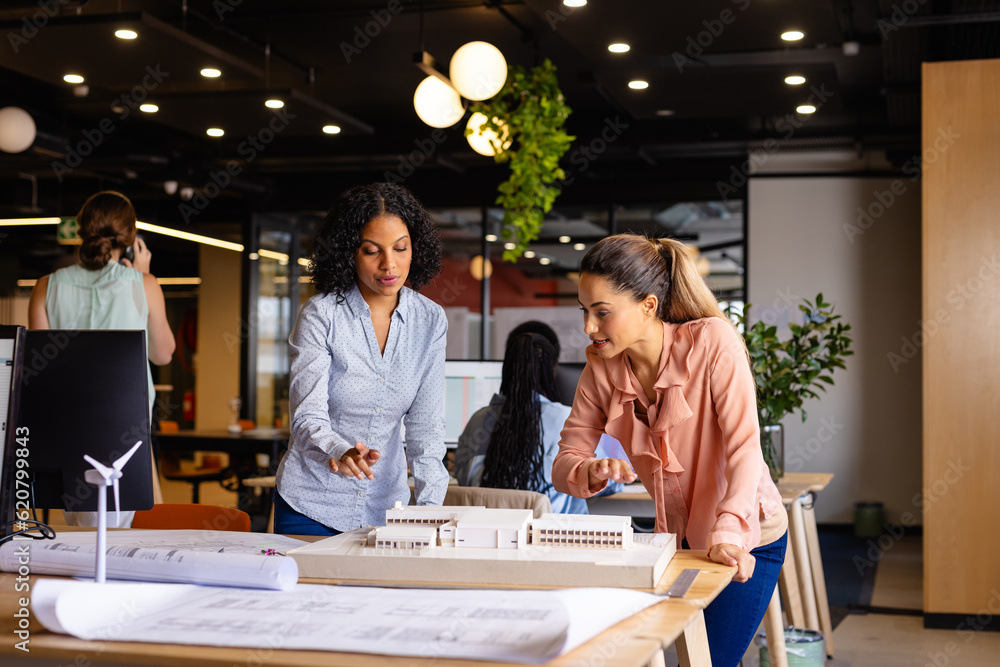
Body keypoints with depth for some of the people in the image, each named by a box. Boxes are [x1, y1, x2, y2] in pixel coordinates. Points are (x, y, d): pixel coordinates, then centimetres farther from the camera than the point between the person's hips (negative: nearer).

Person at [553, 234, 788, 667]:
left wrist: (728, 533, -39)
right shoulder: (601, 369, -8)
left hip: (745, 541, -5)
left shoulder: (712, 341, -22)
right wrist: (592, 472, -28)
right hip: (677, 537, 5)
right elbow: (564, 464, -5)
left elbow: (743, 446, -26)